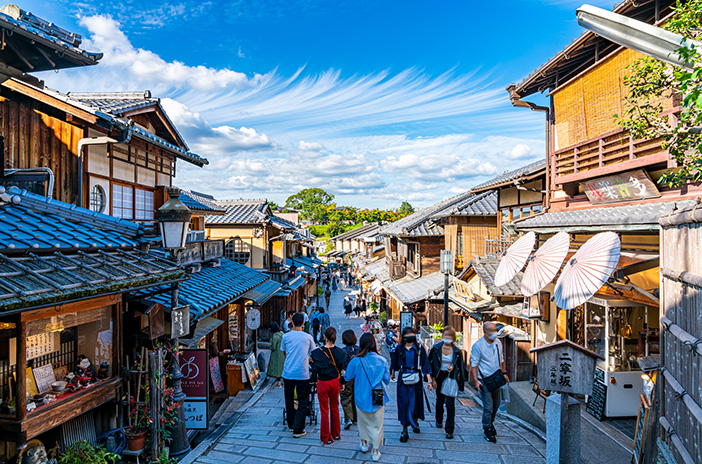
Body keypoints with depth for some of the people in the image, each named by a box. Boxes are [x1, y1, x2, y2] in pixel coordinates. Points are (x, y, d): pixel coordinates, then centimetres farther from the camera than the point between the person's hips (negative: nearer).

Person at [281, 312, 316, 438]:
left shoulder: (286, 336, -1)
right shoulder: (308, 337, -3)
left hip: (288, 373, 2)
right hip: (302, 374, -2)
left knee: (289, 400, 17)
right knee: (303, 402, 5)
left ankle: (291, 425, 31)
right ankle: (298, 429, 1)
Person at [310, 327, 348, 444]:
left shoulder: (318, 352, -19)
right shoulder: (339, 352, -9)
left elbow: (315, 370, -17)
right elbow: (343, 369, 0)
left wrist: (311, 366, 3)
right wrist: (342, 383, 13)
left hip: (323, 383, -3)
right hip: (335, 382, 3)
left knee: (324, 411, 10)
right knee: (335, 408, 21)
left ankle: (326, 437, 21)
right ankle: (336, 433, 33)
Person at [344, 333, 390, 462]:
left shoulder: (356, 361, -17)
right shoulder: (382, 360, -13)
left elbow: (347, 377, -3)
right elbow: (387, 380, -2)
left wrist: (344, 373, 19)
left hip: (361, 397, 0)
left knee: (363, 421, 22)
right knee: (377, 425, 12)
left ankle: (364, 443, 39)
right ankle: (375, 451, 17)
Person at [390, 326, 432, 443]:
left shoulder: (420, 349, -4)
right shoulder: (400, 349, -1)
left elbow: (425, 365, -2)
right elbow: (395, 364, 15)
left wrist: (428, 380, -6)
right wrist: (392, 374, 25)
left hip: (416, 379, 0)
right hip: (403, 379, 0)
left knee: (415, 402, 10)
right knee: (404, 403, -4)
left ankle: (415, 421, 39)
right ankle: (404, 430, 4)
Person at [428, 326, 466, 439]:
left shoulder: (457, 351, -7)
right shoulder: (436, 348, -5)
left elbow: (460, 367, 5)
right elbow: (432, 364, 0)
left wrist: (453, 368, -16)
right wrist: (433, 379, -2)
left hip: (451, 378, -2)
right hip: (439, 377, 2)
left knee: (450, 403, -8)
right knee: (439, 400, 16)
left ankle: (449, 430, 1)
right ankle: (439, 420, 43)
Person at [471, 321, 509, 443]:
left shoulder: (498, 342, 5)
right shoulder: (478, 345, -15)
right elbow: (474, 364, -12)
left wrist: (503, 373, 14)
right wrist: (476, 380, -17)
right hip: (484, 380, -6)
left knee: (496, 405, 16)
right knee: (488, 407, -5)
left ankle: (490, 423, 38)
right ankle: (487, 430, 11)